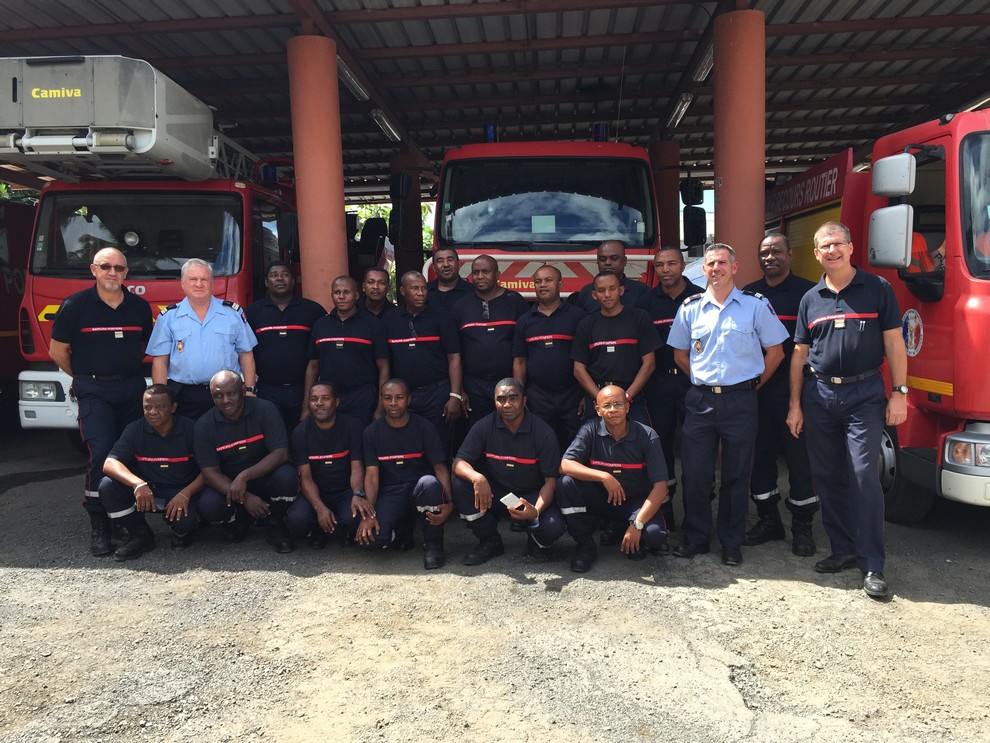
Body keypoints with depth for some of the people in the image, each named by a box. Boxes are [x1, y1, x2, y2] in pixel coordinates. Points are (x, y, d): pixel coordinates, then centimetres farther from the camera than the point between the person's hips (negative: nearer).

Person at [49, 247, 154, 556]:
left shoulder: (140, 307, 6)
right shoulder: (75, 305, -4)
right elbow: (58, 350, 4)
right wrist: (84, 376, 11)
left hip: (132, 386, 4)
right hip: (93, 389, -3)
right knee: (101, 453, -12)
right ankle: (98, 526, -4)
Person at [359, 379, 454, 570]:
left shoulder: (424, 428, -4)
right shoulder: (372, 432, 1)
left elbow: (440, 468, -7)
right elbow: (371, 475, -5)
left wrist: (448, 503, -25)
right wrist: (368, 513, -20)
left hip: (419, 486, -1)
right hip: (390, 491, 1)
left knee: (430, 483, -39)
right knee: (372, 536, -27)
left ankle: (433, 545, -15)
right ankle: (403, 529, 12)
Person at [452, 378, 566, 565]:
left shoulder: (543, 432, -14)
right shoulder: (484, 427, -9)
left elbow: (551, 480, -14)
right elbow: (459, 463, -14)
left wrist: (537, 510, -34)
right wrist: (477, 477, -39)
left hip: (531, 496, -2)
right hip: (493, 494, 3)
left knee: (552, 526, -32)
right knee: (460, 482, -25)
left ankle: (536, 542, 8)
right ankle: (490, 541, -5)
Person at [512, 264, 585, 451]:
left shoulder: (576, 316, 0)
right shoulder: (524, 320, 9)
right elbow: (519, 361, 10)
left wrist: (588, 394, -5)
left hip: (572, 396, -2)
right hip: (537, 398, 2)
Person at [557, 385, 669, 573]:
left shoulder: (647, 436, -14)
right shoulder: (591, 430, -11)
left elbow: (660, 486, -17)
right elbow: (565, 465, -21)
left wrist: (637, 525, -26)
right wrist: (604, 476, -34)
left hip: (636, 501, -1)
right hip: (600, 499, 2)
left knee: (654, 534, -32)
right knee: (566, 483, -26)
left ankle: (634, 543, 8)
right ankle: (585, 545, -6)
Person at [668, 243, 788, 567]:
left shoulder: (756, 305, 0)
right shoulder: (690, 307, 7)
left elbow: (775, 351, 6)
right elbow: (680, 354, 16)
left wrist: (753, 384, 5)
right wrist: (702, 382, 10)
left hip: (740, 402, -2)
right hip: (700, 401, 2)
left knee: (736, 476, 6)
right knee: (694, 473, 4)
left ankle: (731, 543, 18)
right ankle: (696, 538, 19)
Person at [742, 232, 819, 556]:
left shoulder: (807, 292, -1)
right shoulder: (748, 295, 12)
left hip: (794, 387, -4)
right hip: (755, 390, 4)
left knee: (799, 456, 1)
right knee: (760, 454, 10)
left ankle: (802, 526, 13)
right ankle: (768, 519, 23)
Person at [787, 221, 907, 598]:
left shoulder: (878, 289, 1)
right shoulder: (811, 299, 9)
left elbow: (894, 343, 0)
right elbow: (799, 354, 10)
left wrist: (899, 393, -7)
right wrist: (795, 404, 6)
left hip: (864, 394, -3)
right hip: (819, 394, 4)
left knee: (864, 475, -8)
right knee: (826, 476, 7)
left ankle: (872, 565, 1)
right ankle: (843, 549, 21)